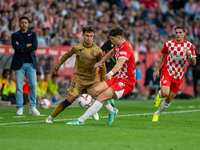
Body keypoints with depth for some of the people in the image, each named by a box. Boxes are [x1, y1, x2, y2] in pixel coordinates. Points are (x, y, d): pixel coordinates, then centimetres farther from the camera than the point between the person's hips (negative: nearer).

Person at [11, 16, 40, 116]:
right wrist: (28, 45, -9)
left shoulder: (33, 34, 11)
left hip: (31, 63, 2)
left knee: (33, 85, -6)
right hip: (19, 63, -2)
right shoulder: (15, 35, 5)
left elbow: (35, 47, -5)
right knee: (19, 87, -4)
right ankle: (19, 108, 4)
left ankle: (32, 107, 3)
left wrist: (22, 48, -9)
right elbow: (16, 47, -13)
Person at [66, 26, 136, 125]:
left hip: (126, 83, -9)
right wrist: (101, 62, 23)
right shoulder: (118, 46, 9)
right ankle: (112, 111, 15)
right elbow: (112, 52, 33)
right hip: (118, 78, 9)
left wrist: (111, 73, -59)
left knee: (102, 97, -22)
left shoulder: (126, 49, -22)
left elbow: (120, 62, -42)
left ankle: (81, 120, -19)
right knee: (95, 91, -7)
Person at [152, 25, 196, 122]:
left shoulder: (189, 45, -1)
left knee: (169, 99, 7)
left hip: (179, 76, 2)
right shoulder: (168, 44, 0)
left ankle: (157, 114, 31)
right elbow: (163, 56, 16)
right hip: (167, 72, -2)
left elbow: (193, 63, -2)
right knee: (165, 93, -27)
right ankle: (159, 95, 10)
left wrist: (190, 55, -22)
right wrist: (157, 69, 15)